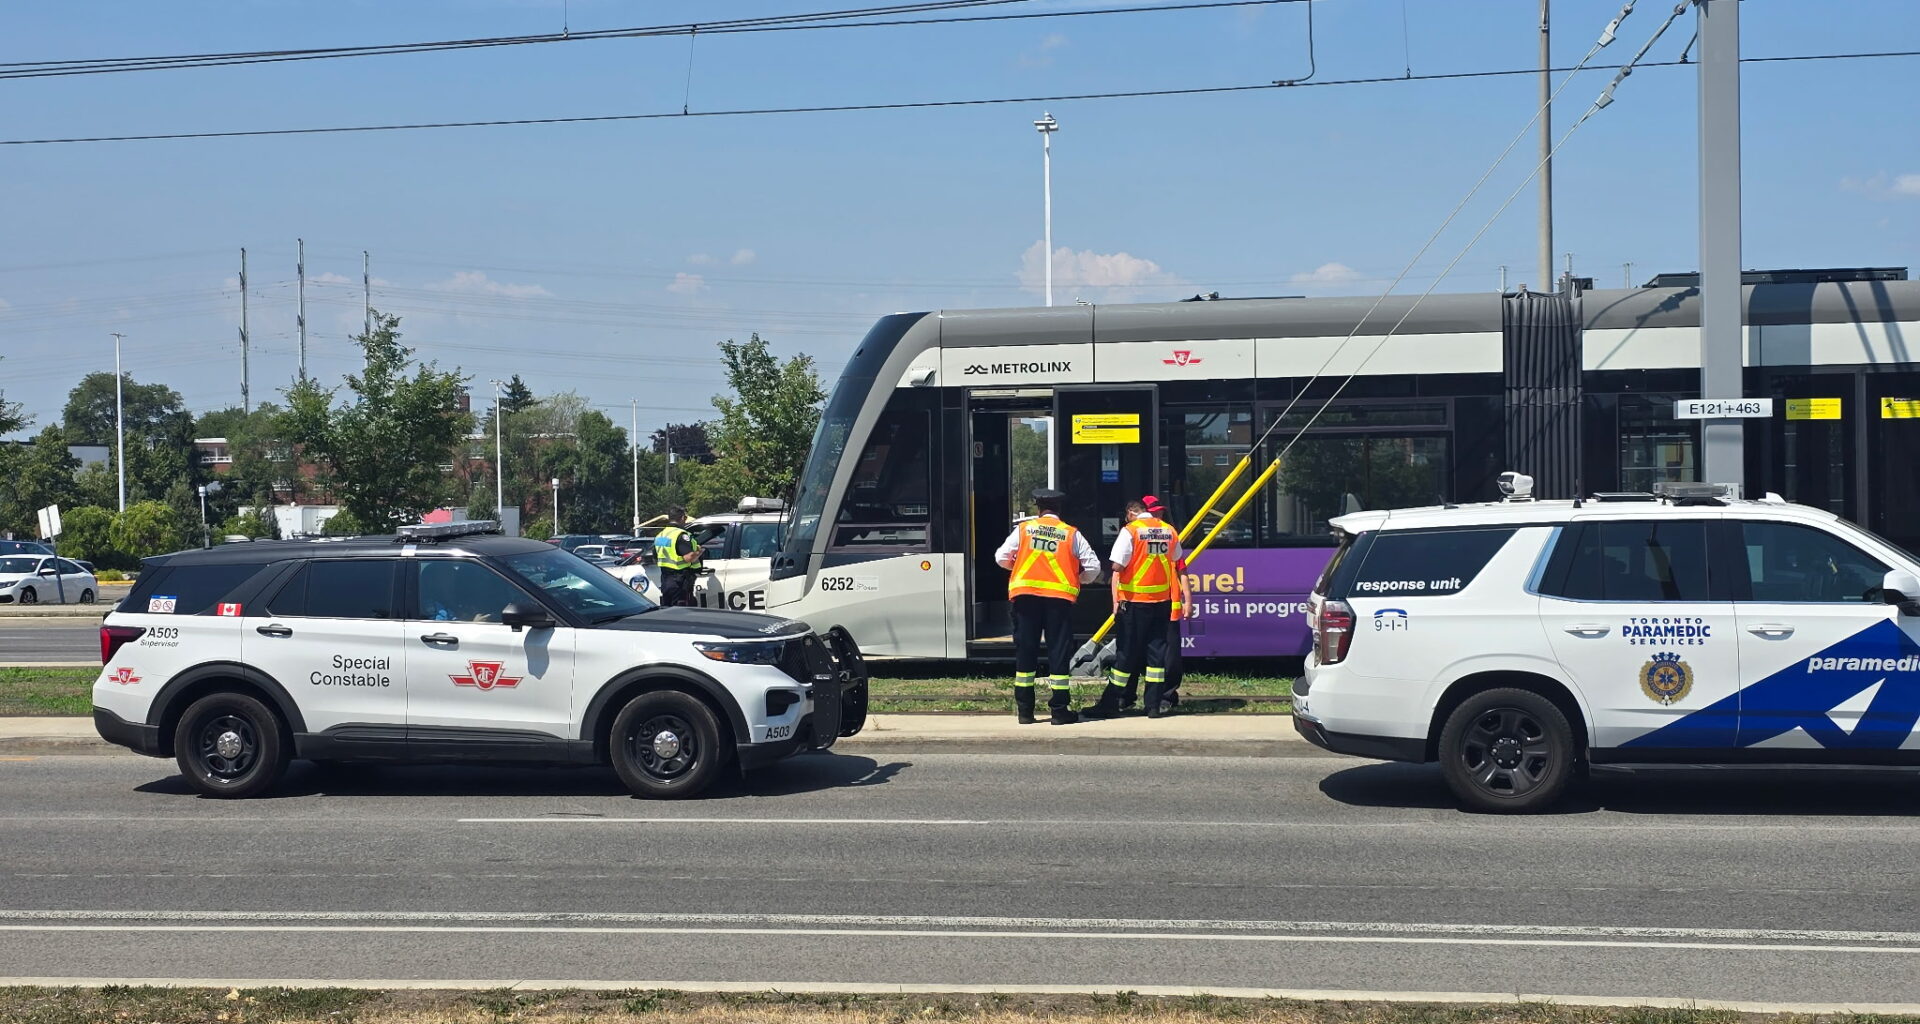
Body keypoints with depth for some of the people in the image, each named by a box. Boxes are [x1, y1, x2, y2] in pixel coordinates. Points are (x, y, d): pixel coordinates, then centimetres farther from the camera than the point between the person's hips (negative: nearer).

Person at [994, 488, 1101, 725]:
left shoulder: (1024, 529, 4)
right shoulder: (1072, 534, 3)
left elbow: (1001, 558, 3)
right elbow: (1093, 567, 2)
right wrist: (1078, 579, 21)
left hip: (1026, 595, 1)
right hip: (1060, 597, -1)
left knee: (1025, 650, 8)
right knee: (1059, 651, 4)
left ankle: (1025, 710, 10)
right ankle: (1059, 709, 3)